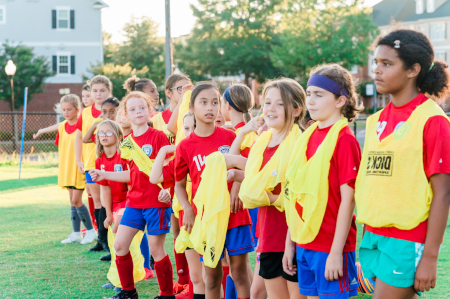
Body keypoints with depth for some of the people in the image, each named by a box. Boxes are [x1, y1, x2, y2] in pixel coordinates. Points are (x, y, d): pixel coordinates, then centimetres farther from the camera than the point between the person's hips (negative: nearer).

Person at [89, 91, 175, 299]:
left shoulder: (158, 136, -8)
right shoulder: (127, 143, 9)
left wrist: (166, 188, -26)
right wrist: (104, 175, 11)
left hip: (156, 202, -6)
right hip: (134, 202, 6)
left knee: (156, 249, -1)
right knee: (119, 245, 4)